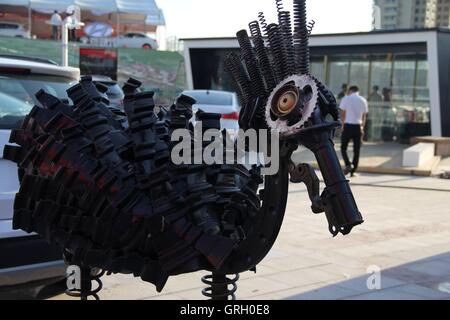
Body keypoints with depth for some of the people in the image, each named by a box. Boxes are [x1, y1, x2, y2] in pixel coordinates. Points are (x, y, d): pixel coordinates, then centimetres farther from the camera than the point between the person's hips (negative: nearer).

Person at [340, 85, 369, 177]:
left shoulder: (346, 99, 1)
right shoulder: (363, 100, 9)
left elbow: (343, 114, -3)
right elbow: (364, 116, 9)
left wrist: (342, 126, 2)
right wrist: (362, 128, 15)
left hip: (348, 125, -3)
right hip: (358, 126, 3)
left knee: (343, 148, 8)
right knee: (356, 150, 7)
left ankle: (348, 165, -12)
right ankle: (353, 170, 8)